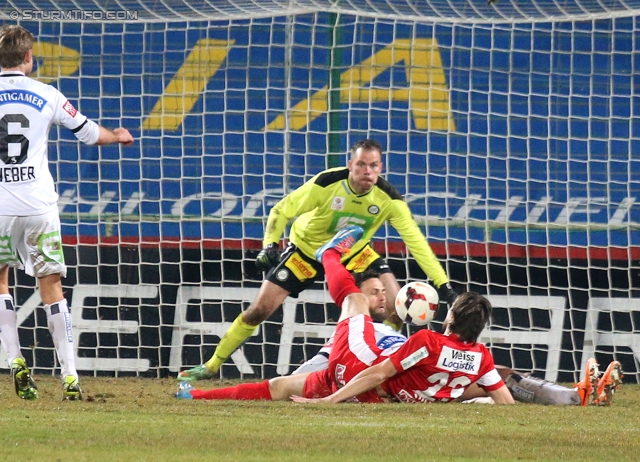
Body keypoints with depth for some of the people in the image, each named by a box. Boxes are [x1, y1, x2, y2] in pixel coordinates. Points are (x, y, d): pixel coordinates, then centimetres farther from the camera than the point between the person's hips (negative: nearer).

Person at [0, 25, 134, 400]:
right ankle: (69, 374, -1)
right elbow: (88, 132, 16)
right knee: (51, 286, 4)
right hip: (39, 205, 1)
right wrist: (118, 136, 36)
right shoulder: (47, 96, 4)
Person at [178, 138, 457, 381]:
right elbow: (282, 211, -18)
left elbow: (415, 240, -22)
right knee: (260, 309, -7)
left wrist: (442, 283, -28)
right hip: (307, 248, -2)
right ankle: (211, 366, 8)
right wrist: (270, 245, -33)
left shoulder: (388, 197, -24)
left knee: (396, 306, -18)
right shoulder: (326, 184, -30)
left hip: (354, 254, 2)